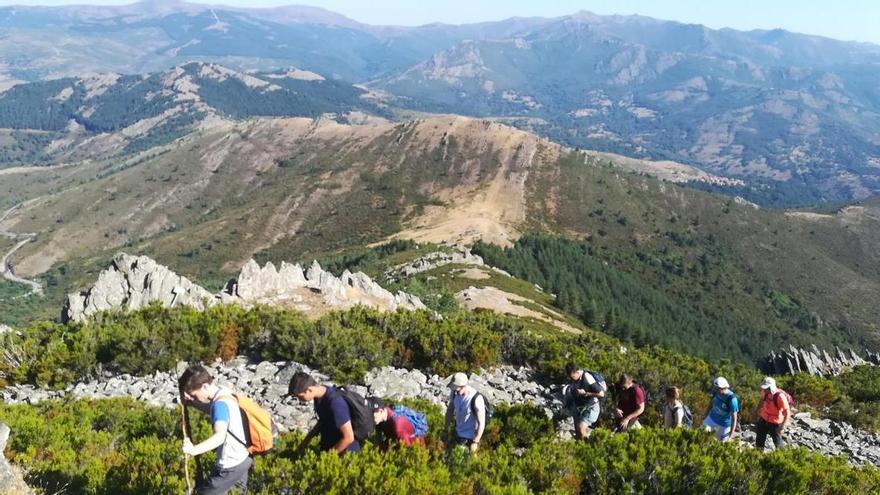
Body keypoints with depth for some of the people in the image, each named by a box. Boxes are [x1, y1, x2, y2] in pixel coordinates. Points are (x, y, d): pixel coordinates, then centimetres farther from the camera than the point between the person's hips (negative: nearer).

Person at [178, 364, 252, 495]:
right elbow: (208, 407, 19)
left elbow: (220, 436, -42)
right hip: (241, 458, 10)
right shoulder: (222, 392, 1)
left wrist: (194, 450, -57)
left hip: (231, 466, -10)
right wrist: (190, 400, -2)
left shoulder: (220, 403, -28)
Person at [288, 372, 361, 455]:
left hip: (344, 453, -8)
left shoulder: (335, 403, -30)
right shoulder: (319, 397, -4)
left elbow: (349, 437, -25)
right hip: (327, 448, 8)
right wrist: (305, 441, 9)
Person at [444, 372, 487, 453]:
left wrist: (475, 442, -20)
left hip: (472, 436, -5)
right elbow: (450, 410, 4)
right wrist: (446, 430, 6)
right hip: (458, 434, 5)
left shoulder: (476, 399, -31)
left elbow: (481, 423, -23)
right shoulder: (454, 393, -15)